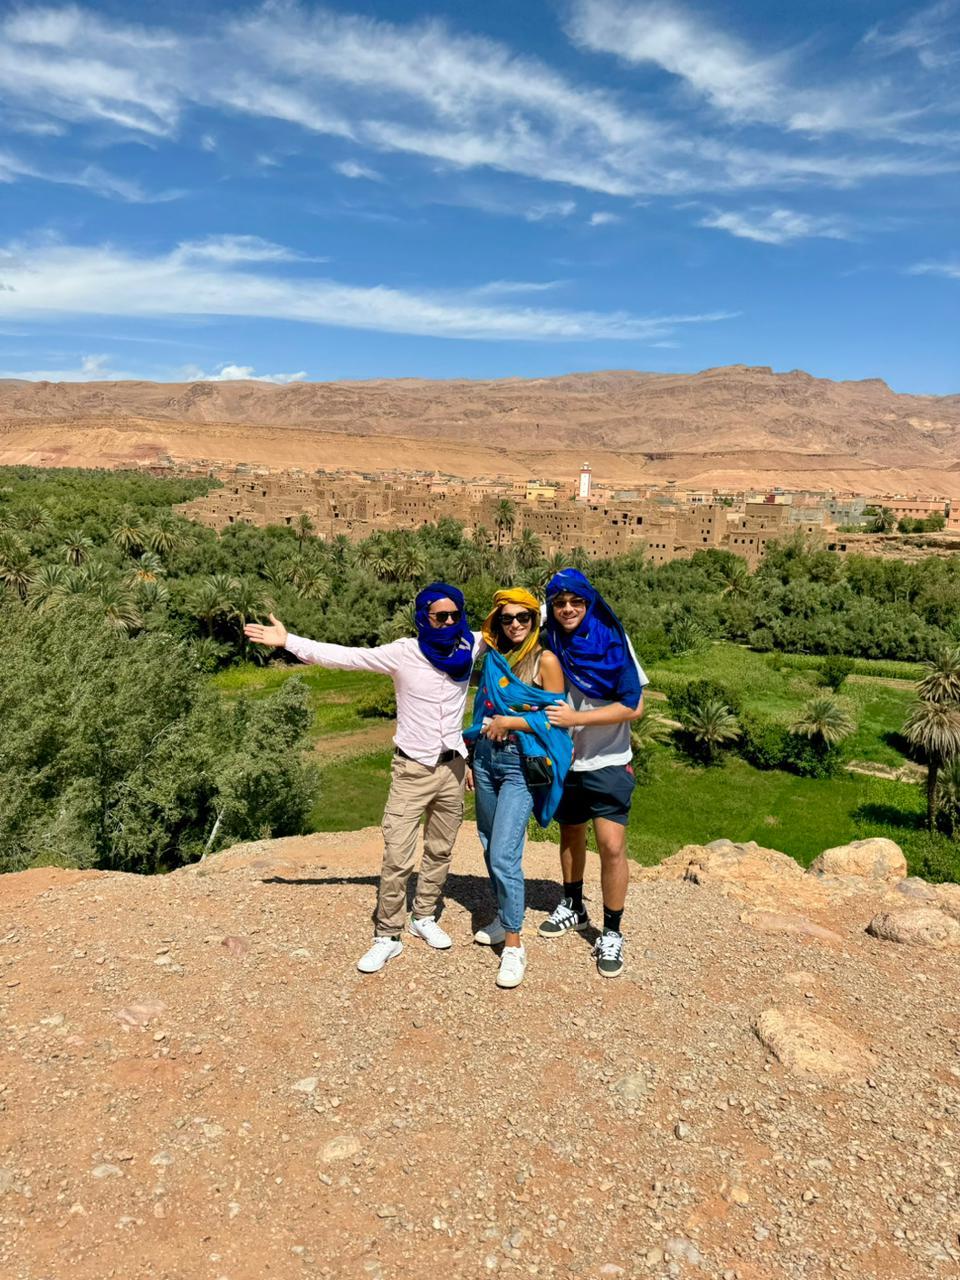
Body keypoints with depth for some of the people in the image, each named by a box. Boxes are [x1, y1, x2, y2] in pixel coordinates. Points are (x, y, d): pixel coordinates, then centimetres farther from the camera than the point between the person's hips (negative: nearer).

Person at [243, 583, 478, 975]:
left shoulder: (469, 646, -3)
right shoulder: (403, 653, -14)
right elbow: (344, 656, -16)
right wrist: (287, 641, -20)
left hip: (452, 768, 4)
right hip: (412, 770, -3)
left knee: (440, 852, 15)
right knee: (396, 858, -5)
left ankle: (424, 917, 35)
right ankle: (387, 936, 11)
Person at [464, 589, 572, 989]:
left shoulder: (545, 661, -7)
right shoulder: (493, 660, 10)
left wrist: (510, 722, -14)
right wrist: (471, 760, 17)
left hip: (521, 765, -6)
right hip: (486, 758, 7)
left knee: (504, 855, -12)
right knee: (490, 847, 15)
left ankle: (513, 945, 1)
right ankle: (504, 917, 34)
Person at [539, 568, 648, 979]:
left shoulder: (612, 640, -14)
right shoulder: (552, 647, -4)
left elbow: (633, 706, -17)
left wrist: (577, 718, -22)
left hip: (607, 763, -4)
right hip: (565, 761, 4)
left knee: (612, 846, -9)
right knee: (570, 835, 19)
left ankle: (612, 934, 9)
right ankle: (573, 908, 41)